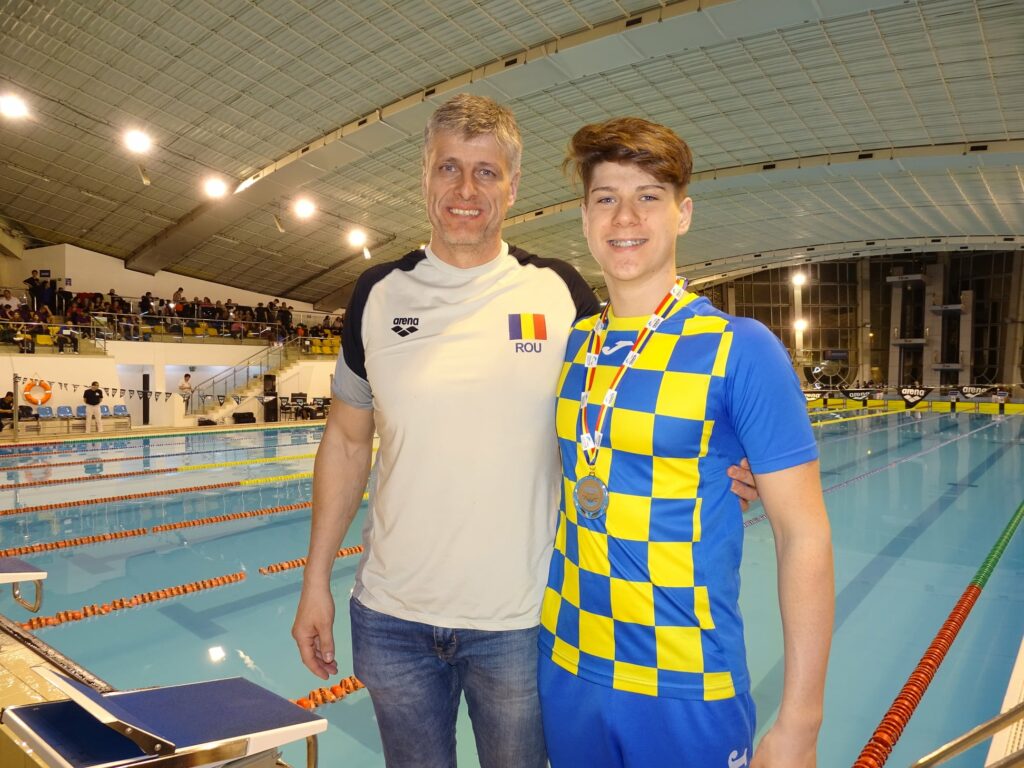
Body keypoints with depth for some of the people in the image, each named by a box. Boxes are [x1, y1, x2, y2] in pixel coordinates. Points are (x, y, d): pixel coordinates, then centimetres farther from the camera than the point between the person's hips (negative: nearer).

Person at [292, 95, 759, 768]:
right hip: (390, 618, 2)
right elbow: (348, 440, 6)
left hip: (520, 622, -2)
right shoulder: (379, 294, -1)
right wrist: (316, 579, 5)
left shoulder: (559, 292, -6)